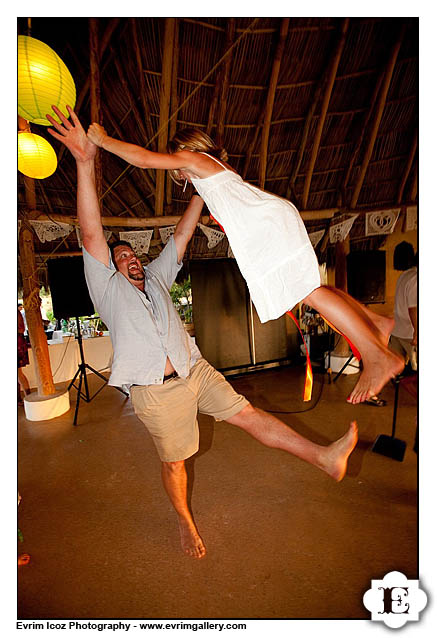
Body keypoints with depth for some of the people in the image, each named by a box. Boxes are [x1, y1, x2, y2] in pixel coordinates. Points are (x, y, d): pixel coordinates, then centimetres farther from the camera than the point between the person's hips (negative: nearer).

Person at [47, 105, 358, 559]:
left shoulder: (156, 277, 15)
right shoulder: (108, 288, 2)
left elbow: (181, 235, 15)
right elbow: (92, 235, -11)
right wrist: (85, 163, -19)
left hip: (195, 370, 4)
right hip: (156, 390, -3)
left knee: (249, 414, 0)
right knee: (173, 462, 11)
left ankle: (324, 457, 3)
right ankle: (185, 522, 37)